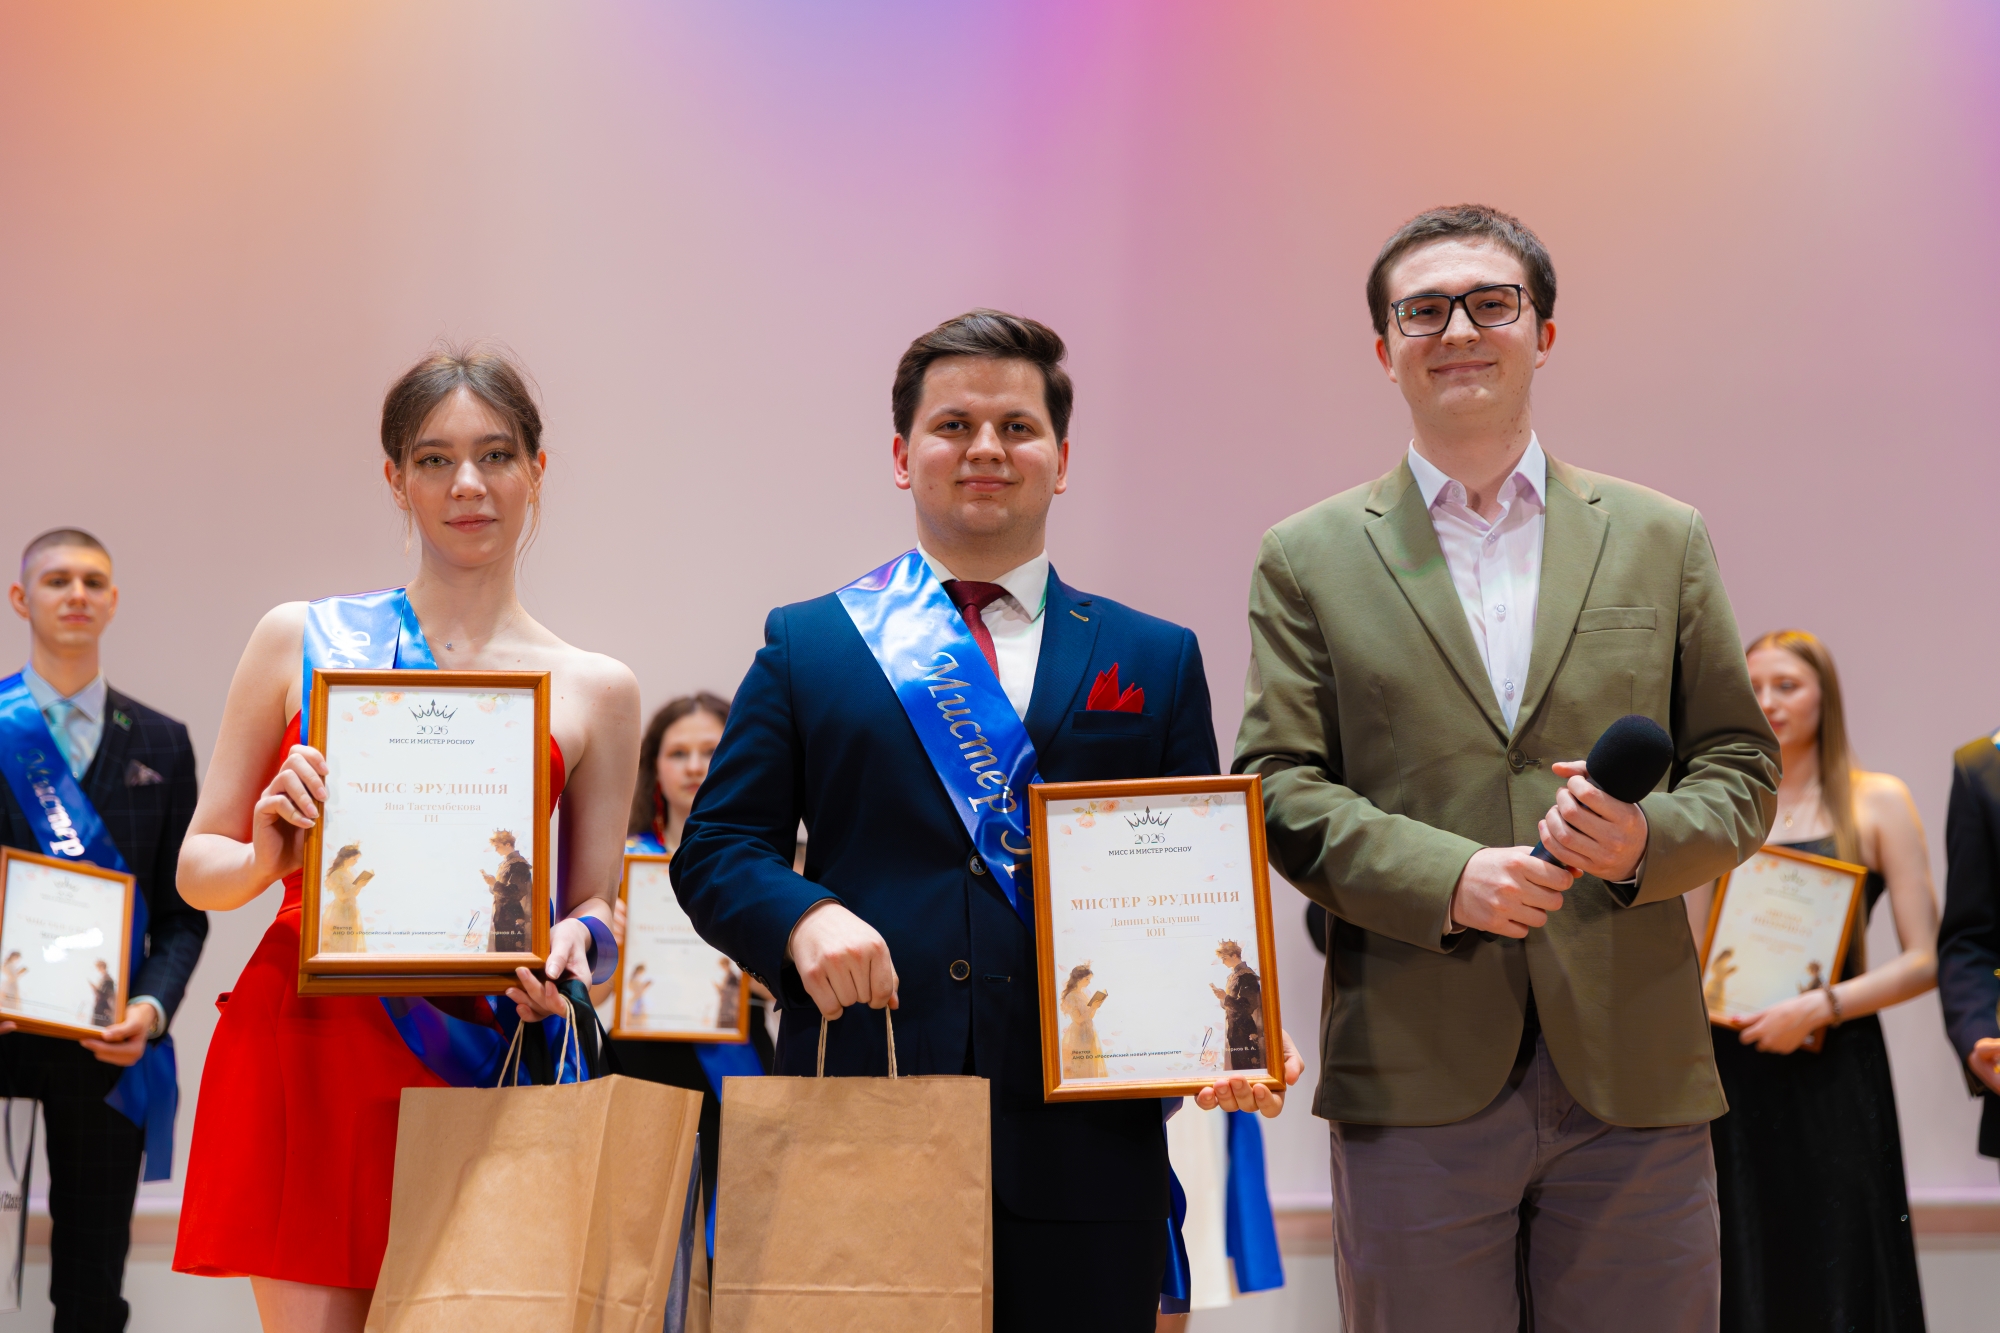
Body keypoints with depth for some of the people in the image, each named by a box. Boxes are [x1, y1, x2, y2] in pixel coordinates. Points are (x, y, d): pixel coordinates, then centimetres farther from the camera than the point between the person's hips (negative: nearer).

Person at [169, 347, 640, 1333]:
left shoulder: (595, 692, 10)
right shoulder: (302, 640, 9)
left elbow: (593, 905, 14)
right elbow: (197, 866, 12)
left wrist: (570, 944, -9)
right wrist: (267, 855, -10)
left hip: (472, 1057, 1)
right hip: (304, 1042, -1)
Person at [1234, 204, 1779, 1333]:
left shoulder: (1663, 541, 13)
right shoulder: (1309, 559, 9)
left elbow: (1743, 767, 12)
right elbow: (1280, 787, 2)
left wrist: (1648, 839, -10)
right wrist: (1443, 877, -14)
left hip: (1634, 1072, 2)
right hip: (1415, 1080, -1)